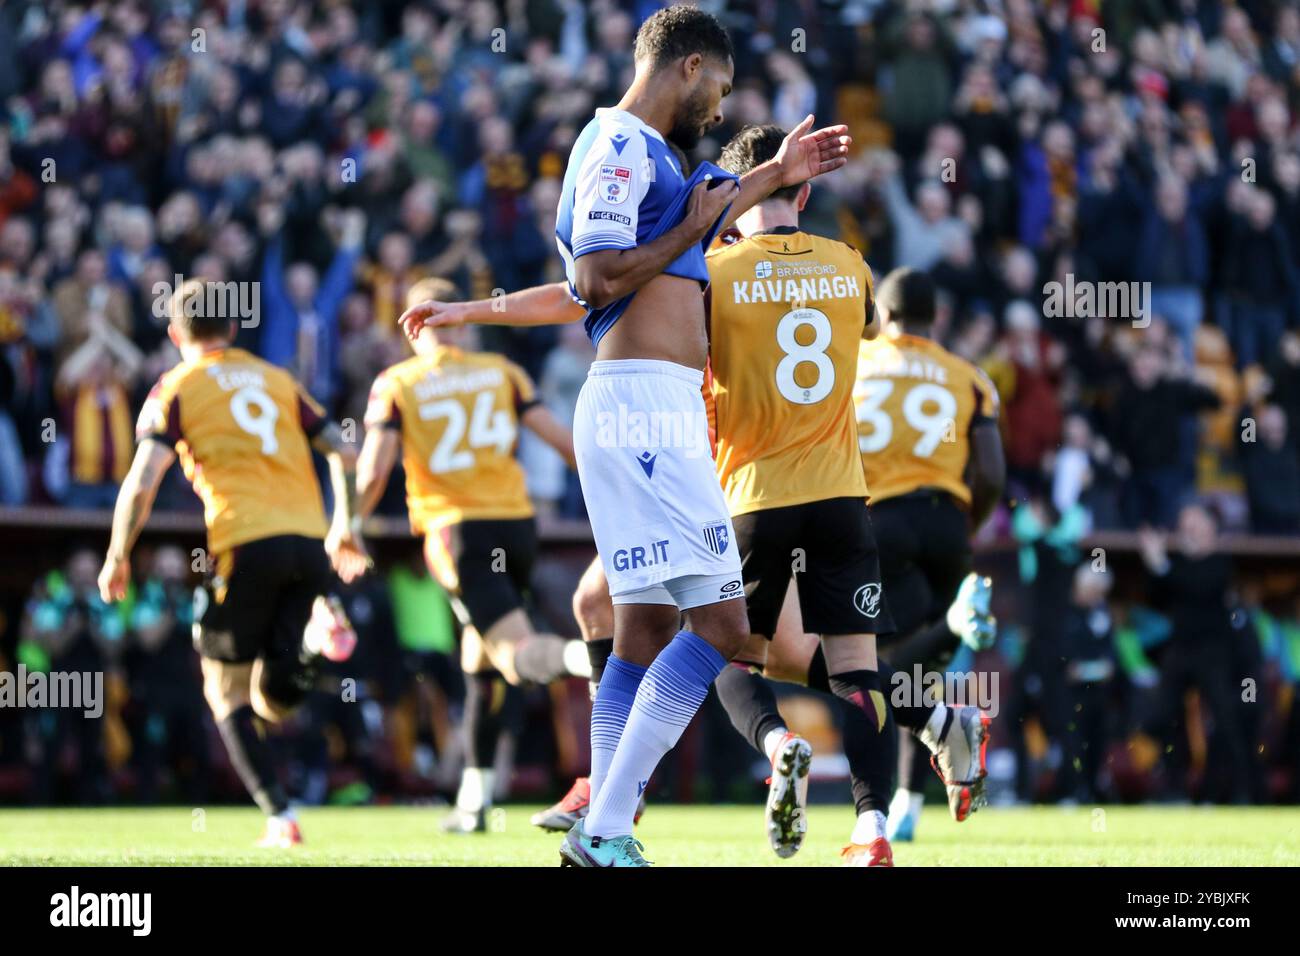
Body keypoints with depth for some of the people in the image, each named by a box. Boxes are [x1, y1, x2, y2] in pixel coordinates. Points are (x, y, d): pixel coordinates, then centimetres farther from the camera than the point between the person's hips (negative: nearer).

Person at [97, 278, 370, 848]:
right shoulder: (278, 380, 23)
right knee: (274, 702, 10)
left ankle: (279, 818, -2)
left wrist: (118, 556, 7)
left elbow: (143, 480, -3)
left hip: (245, 547, -4)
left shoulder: (176, 388, 8)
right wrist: (344, 528, 29)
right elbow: (343, 453, 17)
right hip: (309, 542, 4)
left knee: (227, 693, 11)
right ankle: (319, 629, -18)